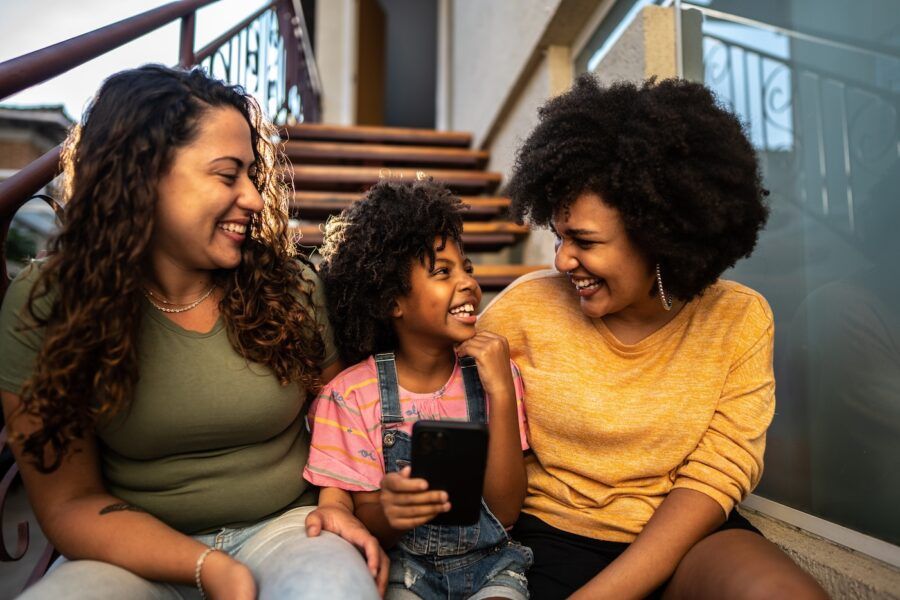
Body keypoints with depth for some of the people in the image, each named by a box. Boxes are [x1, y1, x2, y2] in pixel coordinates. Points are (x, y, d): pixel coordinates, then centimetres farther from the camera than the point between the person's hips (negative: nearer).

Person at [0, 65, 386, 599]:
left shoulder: (291, 287, -5)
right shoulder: (45, 308, -8)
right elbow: (69, 502, -7)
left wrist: (337, 503, -12)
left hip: (284, 527, 1)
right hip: (139, 551, 1)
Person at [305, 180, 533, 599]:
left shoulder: (494, 376, -4)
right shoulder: (353, 395, -10)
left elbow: (506, 510, -10)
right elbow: (364, 527, -5)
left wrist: (502, 395, -20)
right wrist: (386, 512, -28)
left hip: (489, 565, 1)